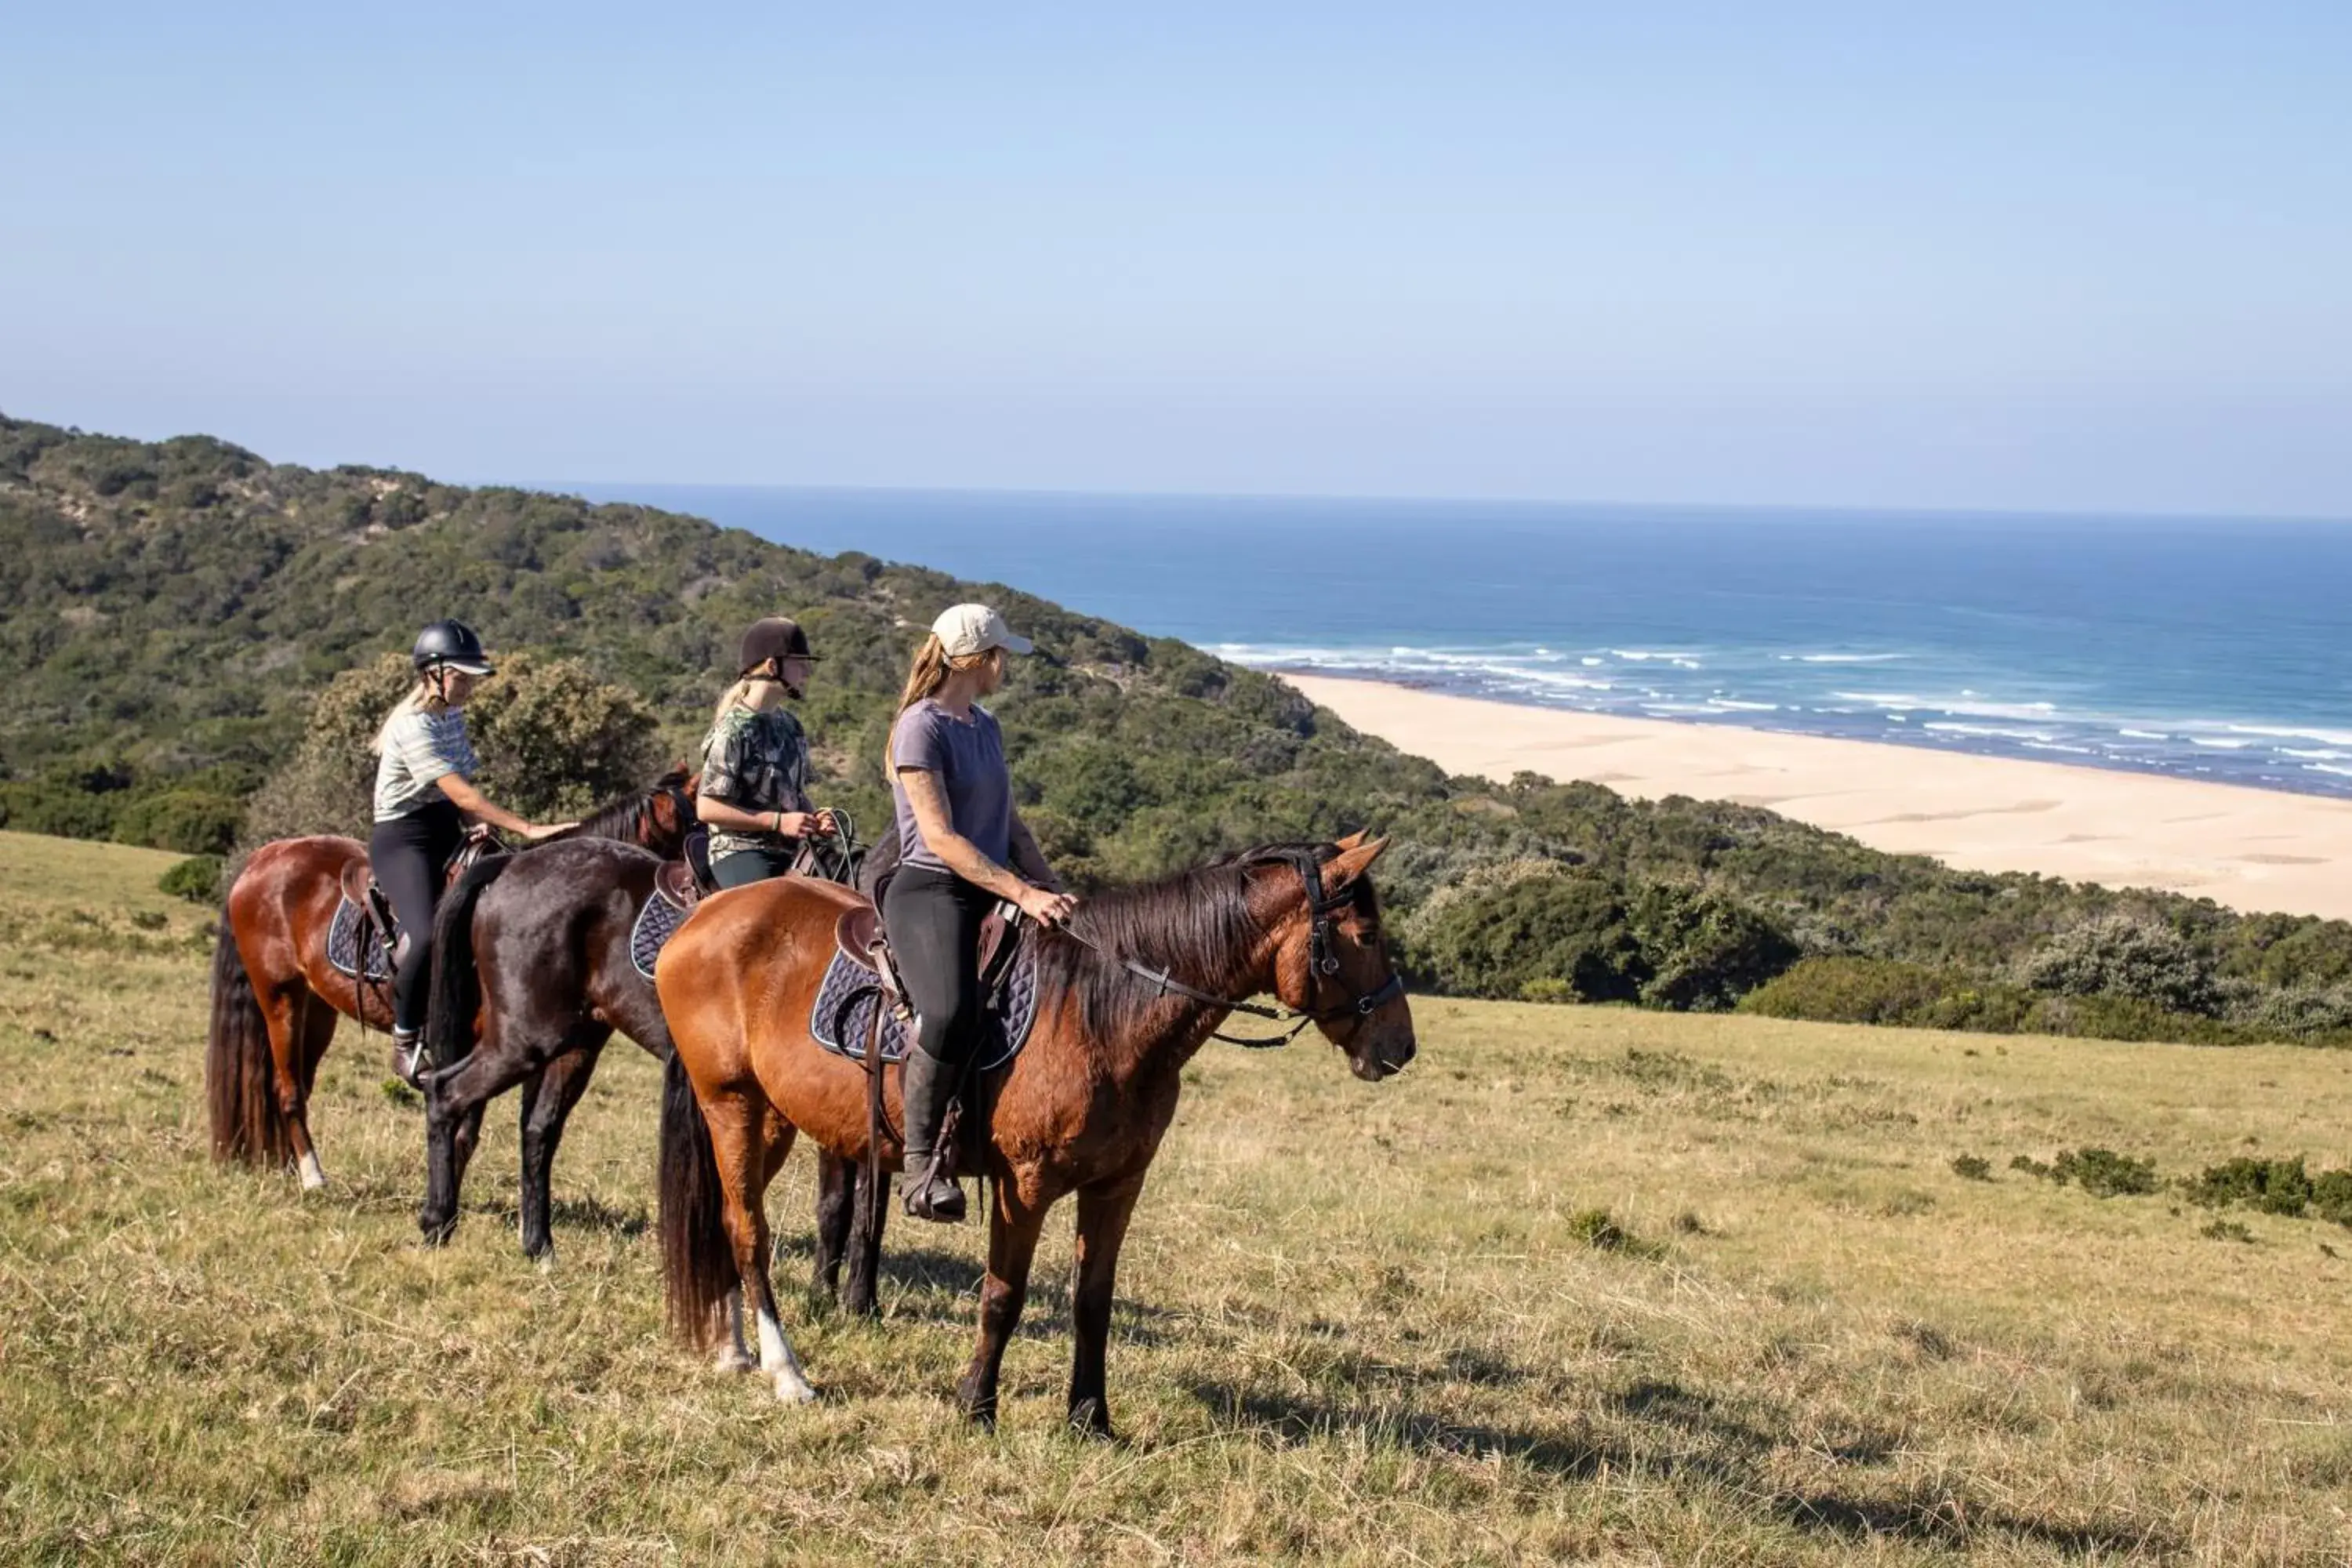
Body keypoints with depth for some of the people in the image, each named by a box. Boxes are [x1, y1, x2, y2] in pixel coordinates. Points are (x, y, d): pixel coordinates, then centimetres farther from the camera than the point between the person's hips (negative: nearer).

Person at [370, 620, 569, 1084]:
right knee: (426, 935, -31)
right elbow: (461, 794, -27)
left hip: (447, 835, 9)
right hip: (402, 840, -9)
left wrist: (482, 827, -1)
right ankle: (405, 1042, -13)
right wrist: (529, 829, -32)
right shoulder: (412, 727, -19)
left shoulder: (452, 715, 10)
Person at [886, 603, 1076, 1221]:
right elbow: (940, 836, -16)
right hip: (930, 891, -9)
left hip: (991, 891, 9)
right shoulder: (921, 728, -8)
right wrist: (1022, 892, -23)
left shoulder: (986, 727, 18)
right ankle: (921, 1160, -23)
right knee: (950, 1011, -33)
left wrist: (1052, 886, 8)